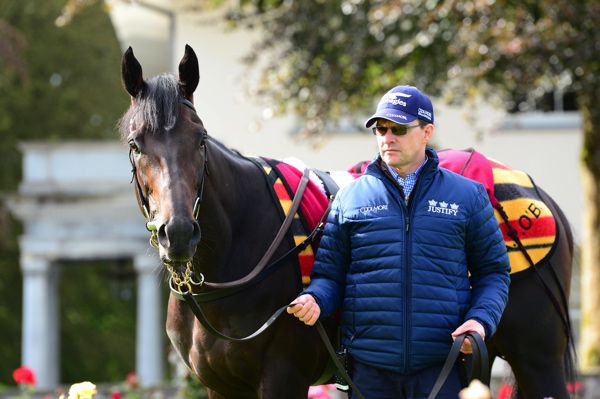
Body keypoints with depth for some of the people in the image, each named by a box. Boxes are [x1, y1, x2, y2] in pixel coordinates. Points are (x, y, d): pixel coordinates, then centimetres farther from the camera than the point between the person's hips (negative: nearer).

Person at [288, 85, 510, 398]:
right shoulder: (351, 196, 10)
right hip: (369, 369, 1)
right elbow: (329, 272, 12)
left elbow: (493, 272, 11)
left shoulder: (467, 196, 8)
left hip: (441, 369, -1)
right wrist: (314, 300, -11)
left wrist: (481, 320, -7)